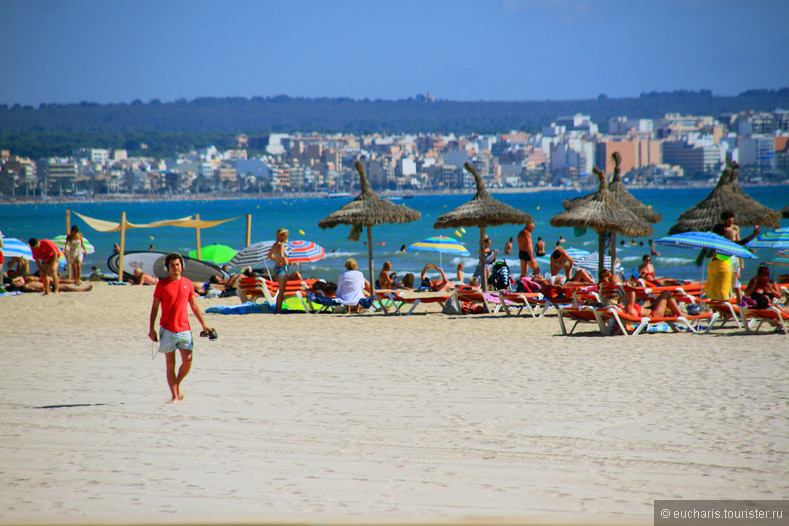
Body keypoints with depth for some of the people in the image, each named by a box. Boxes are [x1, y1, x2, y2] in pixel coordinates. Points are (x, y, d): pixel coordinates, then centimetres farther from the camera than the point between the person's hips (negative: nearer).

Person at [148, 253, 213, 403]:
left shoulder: (188, 283, 8)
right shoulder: (162, 284, 0)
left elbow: (195, 306, 15)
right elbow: (154, 307, 2)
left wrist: (204, 324, 10)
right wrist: (151, 328, -4)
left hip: (184, 329, 2)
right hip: (167, 330, -2)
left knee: (188, 361, -8)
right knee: (170, 364, 0)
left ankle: (178, 384, 18)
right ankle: (174, 395, 6)